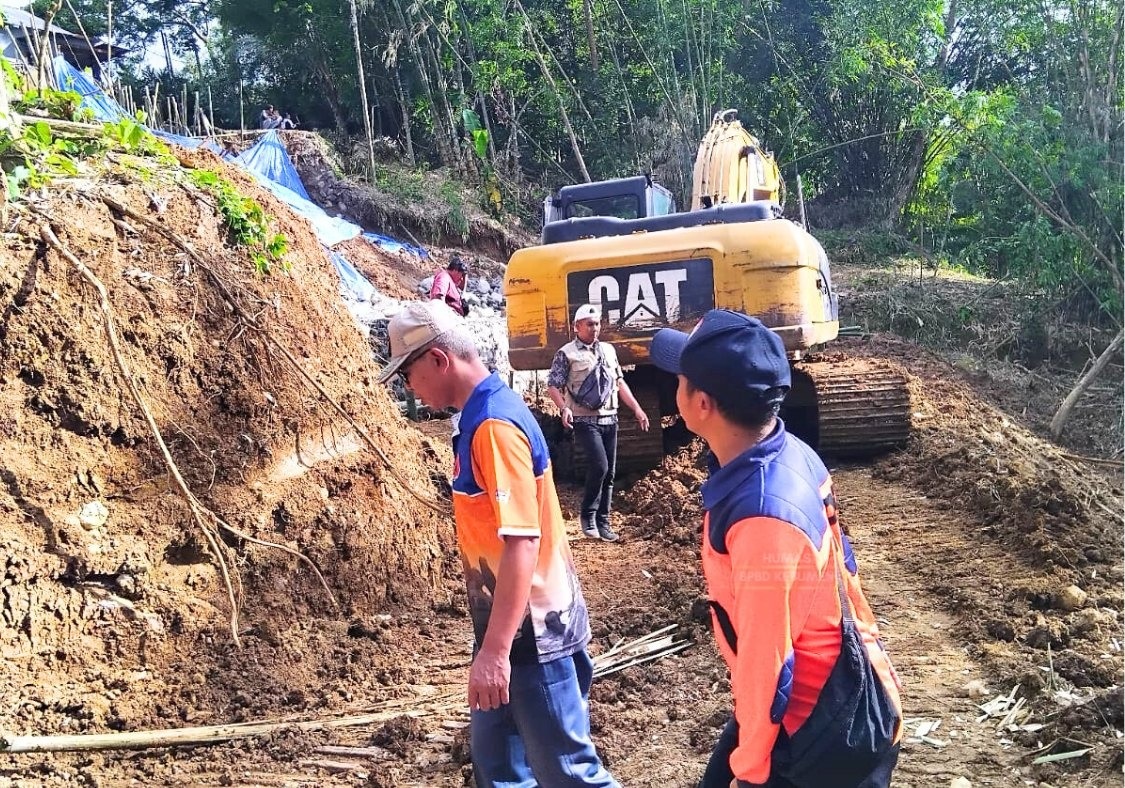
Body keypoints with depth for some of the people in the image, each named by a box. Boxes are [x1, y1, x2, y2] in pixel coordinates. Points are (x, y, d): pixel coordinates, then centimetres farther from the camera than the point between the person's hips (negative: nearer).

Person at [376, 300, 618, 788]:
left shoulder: (493, 424, -23)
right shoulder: (482, 414, 7)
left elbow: (522, 542, -28)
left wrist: (494, 649, -28)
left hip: (532, 628, -10)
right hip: (510, 621, 10)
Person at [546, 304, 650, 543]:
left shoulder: (608, 350, 14)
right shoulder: (567, 353, -3)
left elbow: (620, 382, 19)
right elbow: (553, 387, -7)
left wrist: (637, 409, 13)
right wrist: (564, 408, -25)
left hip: (609, 419, 6)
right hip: (585, 421, -6)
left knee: (609, 473, 6)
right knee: (599, 466, -17)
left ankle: (602, 522, 16)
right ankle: (587, 515, 3)